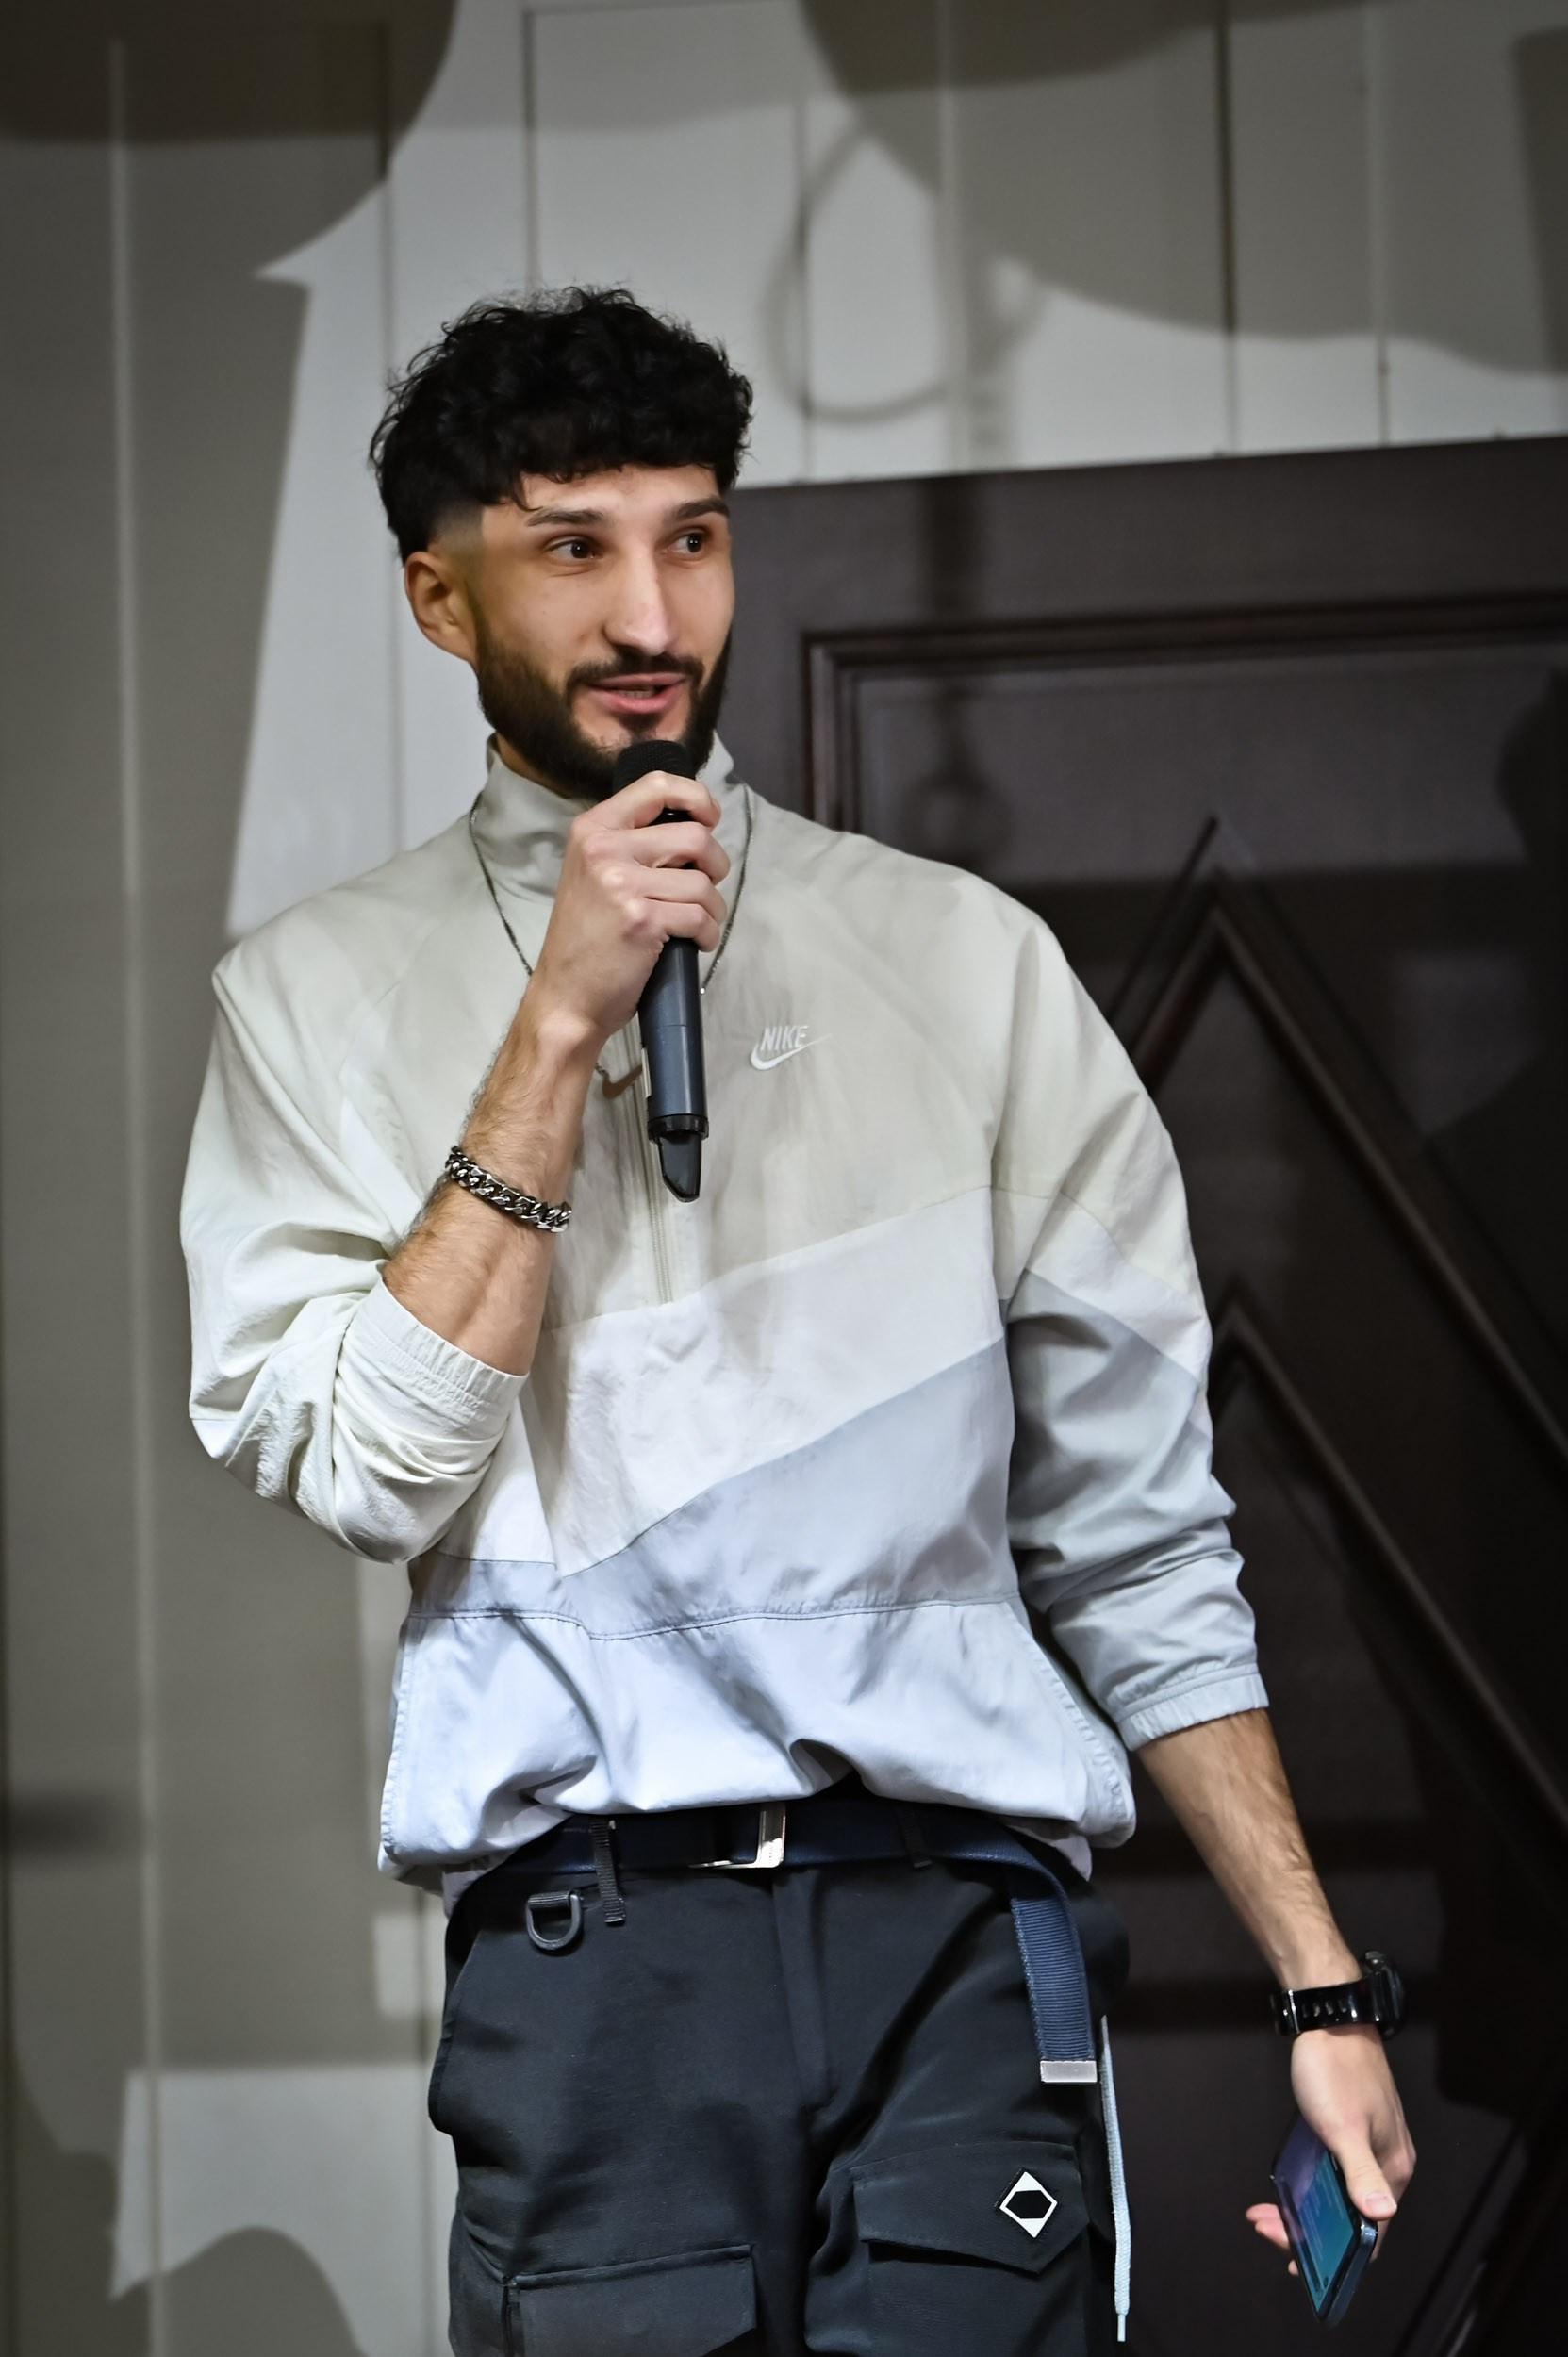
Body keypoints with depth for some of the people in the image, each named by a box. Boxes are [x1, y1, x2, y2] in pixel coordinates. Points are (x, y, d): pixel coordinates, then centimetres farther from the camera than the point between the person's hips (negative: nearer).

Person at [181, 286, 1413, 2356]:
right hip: (591, 1951, -1)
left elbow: (1141, 1537, 9)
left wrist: (1322, 1987, 4)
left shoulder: (964, 963, 9)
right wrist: (563, 1023, -8)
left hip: (961, 1933, 1)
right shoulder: (323, 996, 8)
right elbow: (360, 1472, -6)